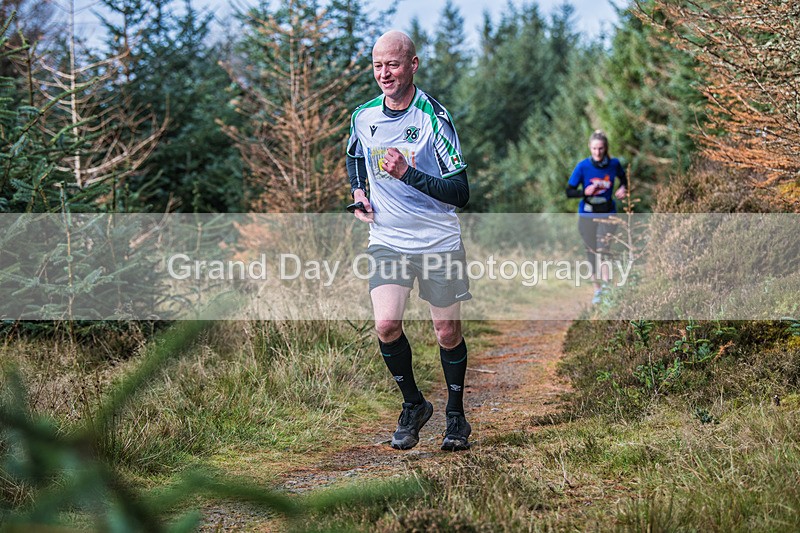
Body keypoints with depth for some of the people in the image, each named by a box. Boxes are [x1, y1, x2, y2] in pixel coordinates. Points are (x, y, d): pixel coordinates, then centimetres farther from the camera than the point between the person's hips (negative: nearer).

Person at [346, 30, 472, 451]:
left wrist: (408, 174, -26)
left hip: (439, 242, -2)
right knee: (386, 325, -15)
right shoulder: (363, 116, 1)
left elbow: (461, 193, -15)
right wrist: (358, 192, 8)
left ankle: (456, 415, 26)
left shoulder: (434, 117, -13)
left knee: (447, 333, 4)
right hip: (387, 240, 3)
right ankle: (413, 405, 8)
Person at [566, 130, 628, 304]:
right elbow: (569, 192, -9)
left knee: (603, 248, -16)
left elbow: (623, 178, 15)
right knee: (591, 251, 9)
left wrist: (623, 188, -6)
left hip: (607, 213, 0)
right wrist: (585, 192, -27)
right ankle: (597, 290, 22)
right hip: (587, 214, 0)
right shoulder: (583, 166, -12)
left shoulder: (614, 164, -7)